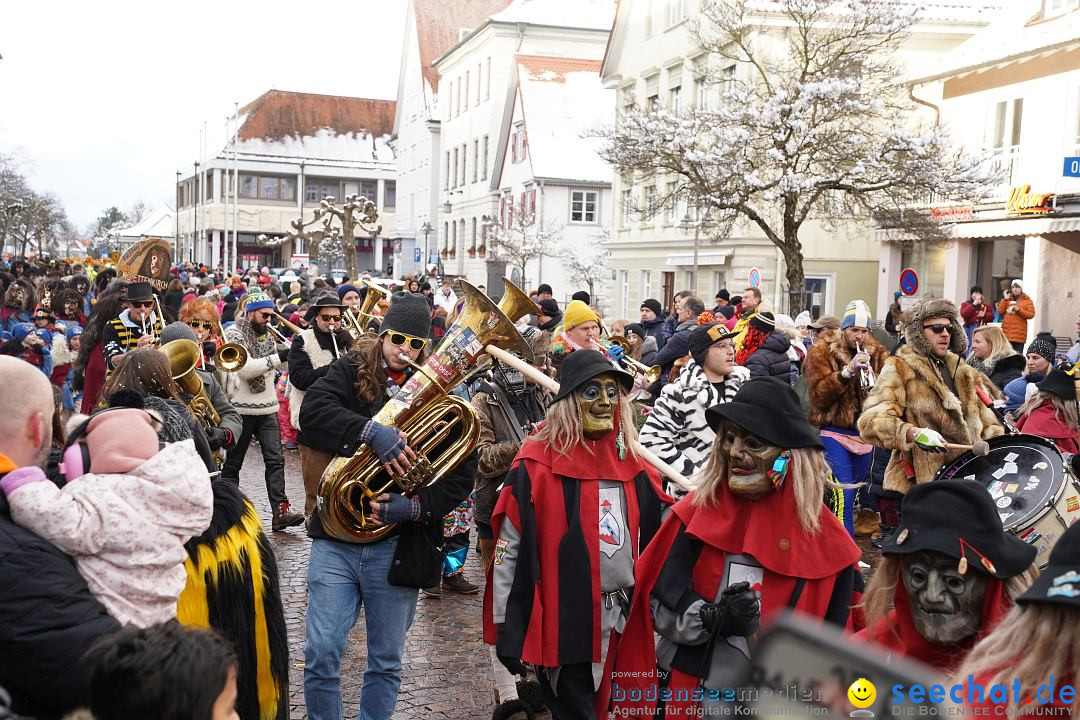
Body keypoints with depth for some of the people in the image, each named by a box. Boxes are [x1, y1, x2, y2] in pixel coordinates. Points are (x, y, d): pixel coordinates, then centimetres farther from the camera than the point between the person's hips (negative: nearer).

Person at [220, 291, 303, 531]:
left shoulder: (268, 335, 13)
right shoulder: (233, 335, -9)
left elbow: (281, 366, 19)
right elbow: (245, 368, -24)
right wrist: (278, 358, -28)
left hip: (268, 408, 5)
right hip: (241, 409, -5)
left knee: (275, 460, -7)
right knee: (232, 464, 8)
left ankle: (280, 511, -13)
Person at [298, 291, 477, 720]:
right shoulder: (352, 372, 3)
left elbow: (461, 475, -3)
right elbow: (312, 410, -17)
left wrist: (413, 508, -17)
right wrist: (372, 432, -30)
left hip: (398, 547, 1)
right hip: (335, 539, 0)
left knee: (386, 664, 11)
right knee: (321, 654, -2)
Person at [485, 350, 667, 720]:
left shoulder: (631, 463, 7)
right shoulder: (538, 463, -10)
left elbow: (649, 543, 14)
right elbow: (509, 549, -10)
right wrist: (507, 628, -10)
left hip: (623, 621, 6)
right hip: (563, 621, -5)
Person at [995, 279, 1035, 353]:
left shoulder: (1027, 300, 5)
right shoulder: (1007, 299, 15)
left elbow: (1031, 314, -4)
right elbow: (1000, 311, 4)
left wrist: (1019, 310, -13)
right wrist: (1005, 299, -3)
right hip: (1006, 333, 3)